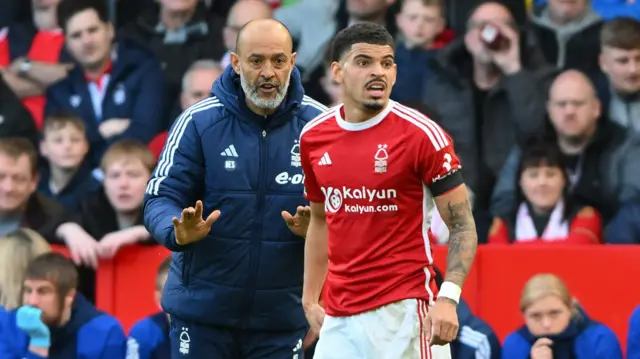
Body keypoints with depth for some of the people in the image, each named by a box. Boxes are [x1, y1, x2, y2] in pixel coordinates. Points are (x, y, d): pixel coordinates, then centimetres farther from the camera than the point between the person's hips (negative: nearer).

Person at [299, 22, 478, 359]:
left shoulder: (422, 134, -8)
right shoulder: (313, 137, 8)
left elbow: (462, 225, -6)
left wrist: (448, 299, -19)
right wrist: (310, 300, 17)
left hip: (402, 314, -5)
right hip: (339, 319, 5)